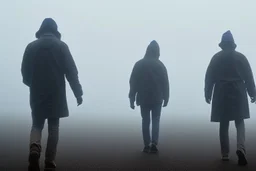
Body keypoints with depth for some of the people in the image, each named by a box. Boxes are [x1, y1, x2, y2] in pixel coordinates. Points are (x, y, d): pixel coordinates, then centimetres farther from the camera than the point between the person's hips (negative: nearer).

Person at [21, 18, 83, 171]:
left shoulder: (31, 46, 3)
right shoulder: (61, 46, -1)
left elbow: (25, 72, 7)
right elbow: (71, 72, -5)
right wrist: (78, 93, 0)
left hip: (37, 94, 1)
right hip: (56, 94, -1)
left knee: (37, 125, 11)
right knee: (53, 128, 7)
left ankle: (34, 149, -19)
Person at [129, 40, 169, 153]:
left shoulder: (139, 64, 0)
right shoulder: (160, 65, -2)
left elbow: (133, 82, 0)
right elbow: (165, 83, -2)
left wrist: (132, 98, 4)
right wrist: (166, 98, 6)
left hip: (144, 98, 1)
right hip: (157, 98, -1)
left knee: (145, 121, 9)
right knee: (155, 121, 6)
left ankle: (147, 145, 5)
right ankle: (154, 144, -7)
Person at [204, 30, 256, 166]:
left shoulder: (216, 58, 3)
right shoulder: (240, 57, 3)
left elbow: (209, 78, 1)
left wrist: (208, 94, 6)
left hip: (221, 94, 0)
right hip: (238, 93, 0)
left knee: (223, 125, 7)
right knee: (240, 122, 4)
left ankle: (225, 154, 8)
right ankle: (241, 148, -19)